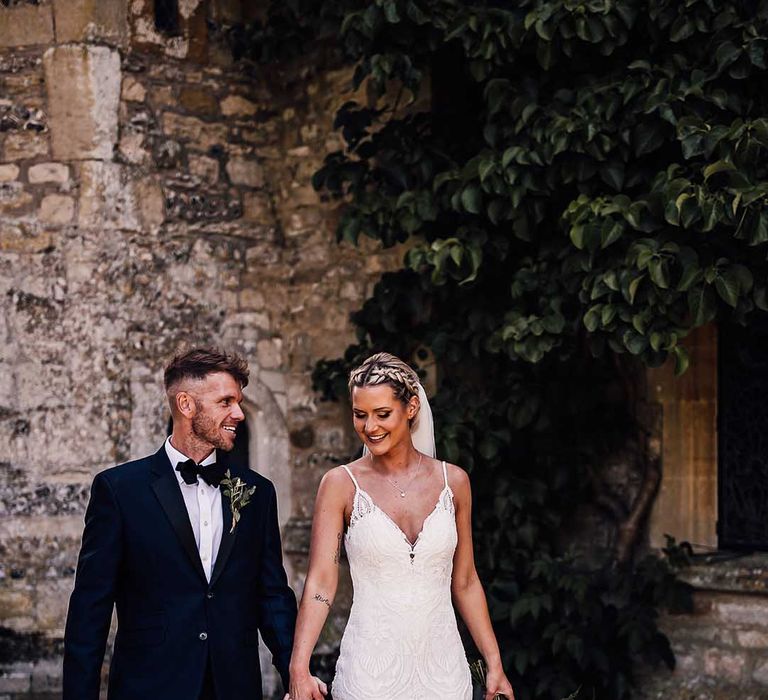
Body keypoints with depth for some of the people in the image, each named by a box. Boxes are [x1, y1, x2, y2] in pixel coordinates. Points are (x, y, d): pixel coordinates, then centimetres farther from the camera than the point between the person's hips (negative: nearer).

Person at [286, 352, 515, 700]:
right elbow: (320, 581, -11)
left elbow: (465, 583, 9)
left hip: (442, 666, 2)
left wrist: (495, 665, 5)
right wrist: (298, 670, -22)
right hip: (370, 668, -2)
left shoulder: (453, 481, 3)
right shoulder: (341, 484, -4)